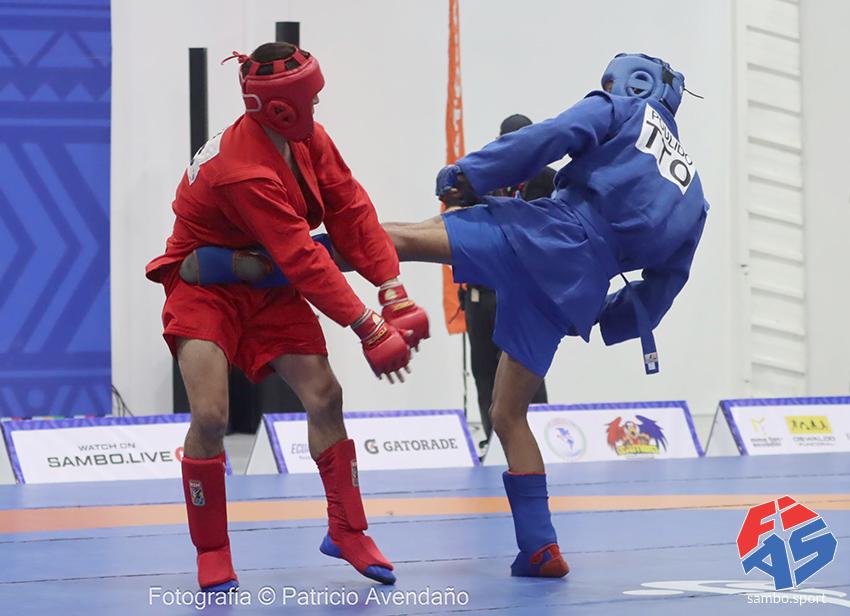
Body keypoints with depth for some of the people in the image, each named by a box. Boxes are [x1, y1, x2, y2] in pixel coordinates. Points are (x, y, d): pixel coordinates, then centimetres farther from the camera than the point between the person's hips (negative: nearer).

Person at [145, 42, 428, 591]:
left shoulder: (308, 140, -8)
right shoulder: (245, 172, -33)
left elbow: (350, 210, -8)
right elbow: (303, 259, -33)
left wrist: (392, 289, -18)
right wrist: (367, 327, -31)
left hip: (268, 288, 7)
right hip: (206, 289, -7)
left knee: (325, 396, -2)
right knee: (211, 415, -21)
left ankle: (347, 531, 15)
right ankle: (212, 555, -2)